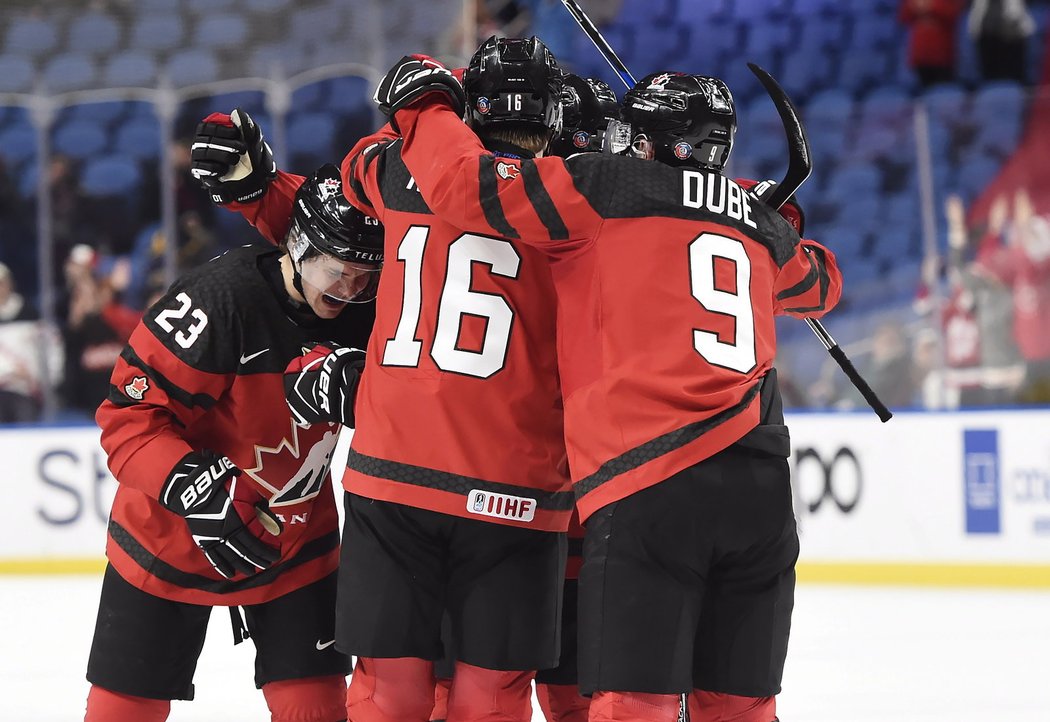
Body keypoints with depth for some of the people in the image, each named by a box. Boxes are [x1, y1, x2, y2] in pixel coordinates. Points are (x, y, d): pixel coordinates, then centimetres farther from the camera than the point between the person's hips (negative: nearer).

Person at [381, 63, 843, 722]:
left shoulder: (606, 188, 3)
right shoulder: (758, 223, 20)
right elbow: (820, 284, 42)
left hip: (651, 487, -6)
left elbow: (465, 183, -2)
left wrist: (424, 103, 15)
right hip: (762, 488, 6)